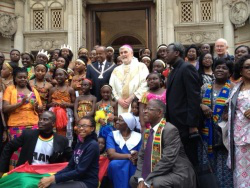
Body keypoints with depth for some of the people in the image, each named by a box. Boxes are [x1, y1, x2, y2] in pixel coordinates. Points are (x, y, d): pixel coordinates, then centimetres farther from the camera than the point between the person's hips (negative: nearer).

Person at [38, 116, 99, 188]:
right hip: (77, 180, 7)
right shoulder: (79, 143, 11)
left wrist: (53, 178, -23)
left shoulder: (93, 145, -15)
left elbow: (79, 171, -20)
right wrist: (51, 177, -4)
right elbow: (70, 166, 10)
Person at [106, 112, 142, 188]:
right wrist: (129, 156, -21)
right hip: (116, 167, 0)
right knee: (114, 164, -33)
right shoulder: (112, 135, 5)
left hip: (133, 168, 0)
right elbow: (111, 155, -12)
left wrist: (137, 157, -26)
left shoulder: (138, 137, 5)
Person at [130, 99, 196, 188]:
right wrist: (141, 179, -12)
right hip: (158, 174, 8)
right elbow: (141, 156, 6)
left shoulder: (170, 130, -18)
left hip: (177, 174, -8)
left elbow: (168, 160, -26)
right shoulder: (147, 132, 8)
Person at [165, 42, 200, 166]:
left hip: (185, 124, -9)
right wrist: (168, 120, 11)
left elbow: (194, 97, -18)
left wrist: (193, 124, -21)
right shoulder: (173, 71, 17)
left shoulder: (187, 68, -10)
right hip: (175, 123, 9)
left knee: (189, 159, 2)